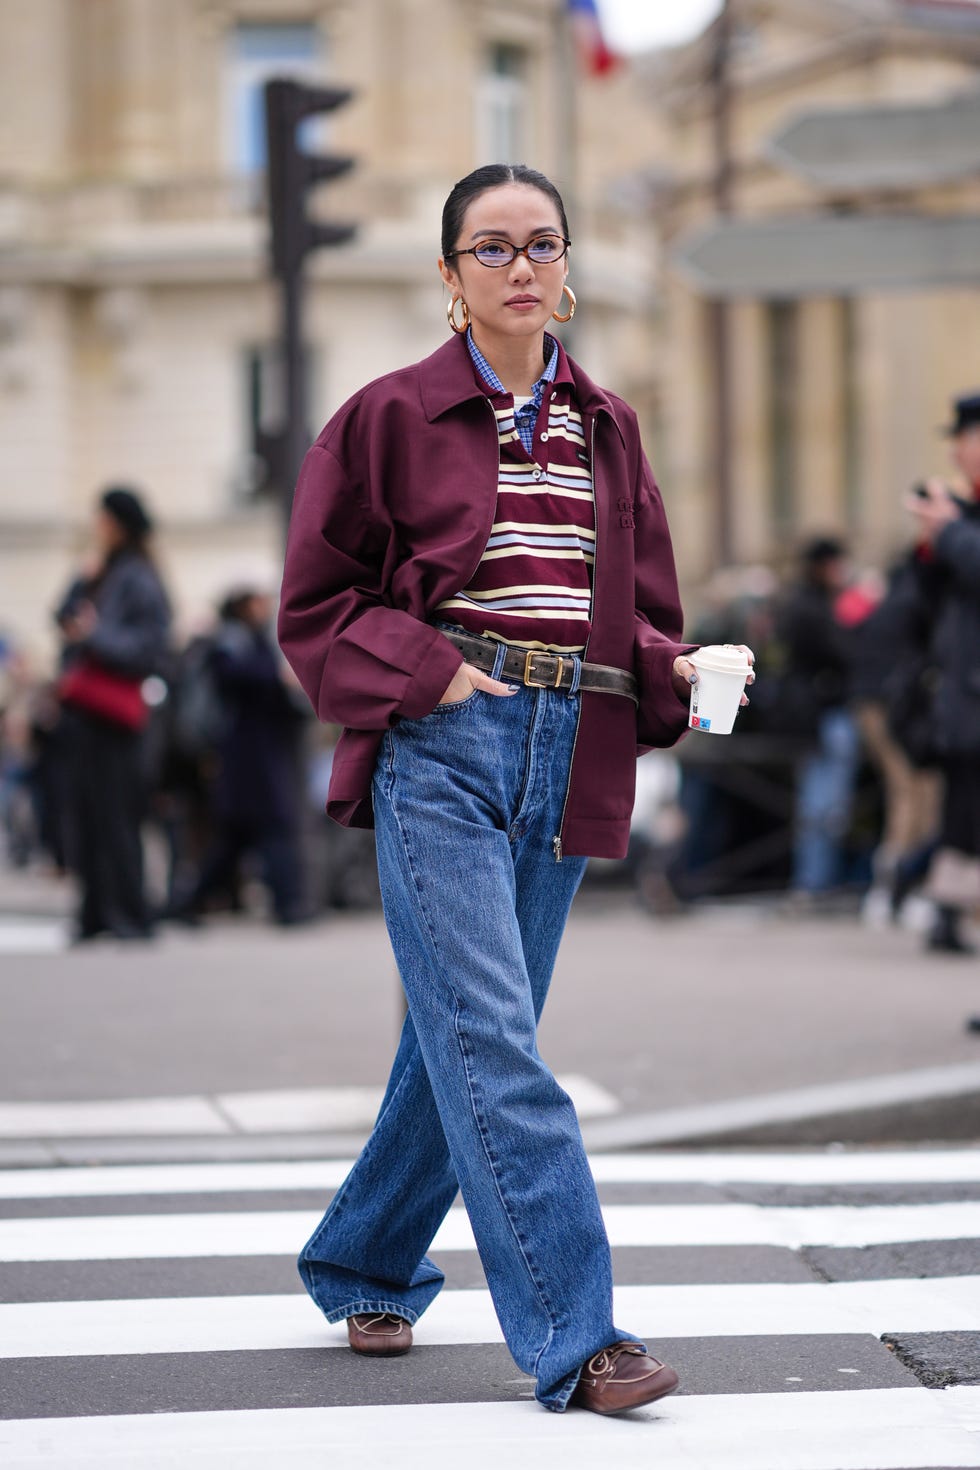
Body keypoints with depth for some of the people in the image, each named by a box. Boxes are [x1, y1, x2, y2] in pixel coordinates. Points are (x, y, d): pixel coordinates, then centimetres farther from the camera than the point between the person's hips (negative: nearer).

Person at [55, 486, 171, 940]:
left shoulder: (137, 579, -6)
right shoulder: (98, 576, 20)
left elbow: (149, 647, -12)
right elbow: (64, 618, 12)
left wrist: (96, 636, -20)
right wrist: (83, 582, -1)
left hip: (113, 714, -9)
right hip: (81, 709, 9)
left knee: (114, 815, -9)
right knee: (82, 810, 8)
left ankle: (128, 916, -7)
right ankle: (95, 913, 12)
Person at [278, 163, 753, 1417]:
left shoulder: (606, 430, 13)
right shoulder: (392, 417, 0)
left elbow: (636, 608, 17)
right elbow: (315, 605, 2)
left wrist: (674, 671, -4)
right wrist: (425, 671, -12)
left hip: (565, 759, 5)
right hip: (439, 750, -5)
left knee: (465, 1038, 11)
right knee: (490, 1040, -13)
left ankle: (364, 1267, 31)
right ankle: (572, 1338, -15)